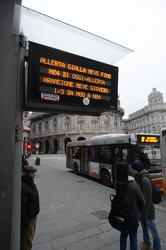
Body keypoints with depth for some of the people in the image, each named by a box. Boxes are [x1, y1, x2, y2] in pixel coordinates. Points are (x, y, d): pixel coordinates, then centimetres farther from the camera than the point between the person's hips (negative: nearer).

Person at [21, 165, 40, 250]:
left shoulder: (30, 183, 2)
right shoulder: (23, 187, -31)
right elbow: (22, 206, -28)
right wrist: (25, 221, -23)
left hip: (33, 216, 9)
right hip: (27, 218, -9)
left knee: (30, 236, 27)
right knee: (26, 239, 12)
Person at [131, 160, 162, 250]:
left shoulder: (145, 180, -28)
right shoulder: (138, 177, 0)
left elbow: (148, 197, -24)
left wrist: (146, 211, -17)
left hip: (147, 209, -8)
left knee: (152, 228, 13)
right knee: (144, 226, 24)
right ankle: (146, 242, 44)